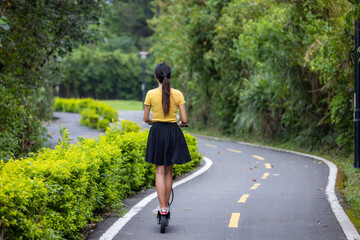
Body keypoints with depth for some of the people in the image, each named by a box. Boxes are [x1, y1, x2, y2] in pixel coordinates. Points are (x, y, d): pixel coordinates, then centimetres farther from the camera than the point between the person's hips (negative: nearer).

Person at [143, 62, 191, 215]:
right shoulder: (178, 94, -3)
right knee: (168, 171, 12)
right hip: (173, 132, 2)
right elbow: (184, 119, -5)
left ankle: (162, 207, -7)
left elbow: (145, 119, 0)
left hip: (157, 133, -1)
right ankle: (166, 205, 18)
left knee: (160, 172, 1)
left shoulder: (151, 94, -6)